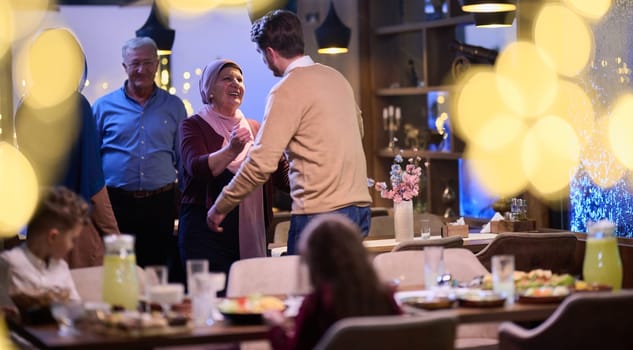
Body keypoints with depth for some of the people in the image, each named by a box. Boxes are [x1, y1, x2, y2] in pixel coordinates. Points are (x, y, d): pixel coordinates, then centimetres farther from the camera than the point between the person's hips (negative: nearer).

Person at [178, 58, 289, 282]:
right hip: (206, 231, -5)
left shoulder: (255, 129, 17)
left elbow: (284, 176, 12)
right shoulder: (193, 126, 2)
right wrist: (231, 151, -35)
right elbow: (197, 167, -18)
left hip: (251, 234, 5)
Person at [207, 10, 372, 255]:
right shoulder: (336, 77, 13)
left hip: (319, 214, -8)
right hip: (359, 208, 8)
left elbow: (261, 163, -15)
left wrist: (220, 208, -5)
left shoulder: (287, 90, -10)